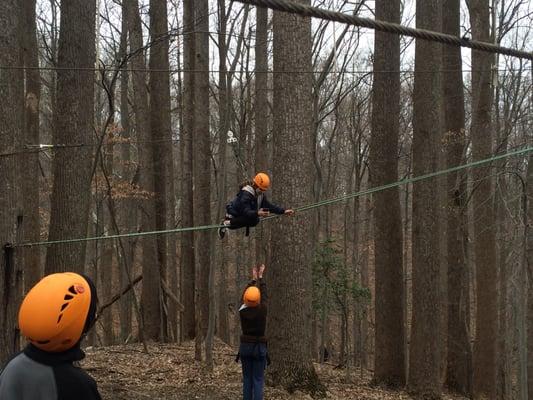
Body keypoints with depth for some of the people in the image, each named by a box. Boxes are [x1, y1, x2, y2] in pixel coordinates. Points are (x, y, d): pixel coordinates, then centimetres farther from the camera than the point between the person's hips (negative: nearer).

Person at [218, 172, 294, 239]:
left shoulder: (260, 194, 1)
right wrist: (257, 213, -53)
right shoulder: (246, 194, -27)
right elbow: (246, 211, -35)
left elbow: (269, 205, 2)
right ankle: (227, 223, -17)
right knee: (253, 220, -29)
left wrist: (284, 211, -8)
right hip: (233, 214, -10)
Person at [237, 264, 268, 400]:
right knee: (258, 380, -2)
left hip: (245, 346, 2)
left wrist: (253, 279, 20)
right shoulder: (262, 310, -13)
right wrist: (260, 277, 15)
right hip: (259, 347, -2)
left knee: (247, 378, 11)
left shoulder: (242, 311, -8)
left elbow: (244, 296, 9)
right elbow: (264, 294, 3)